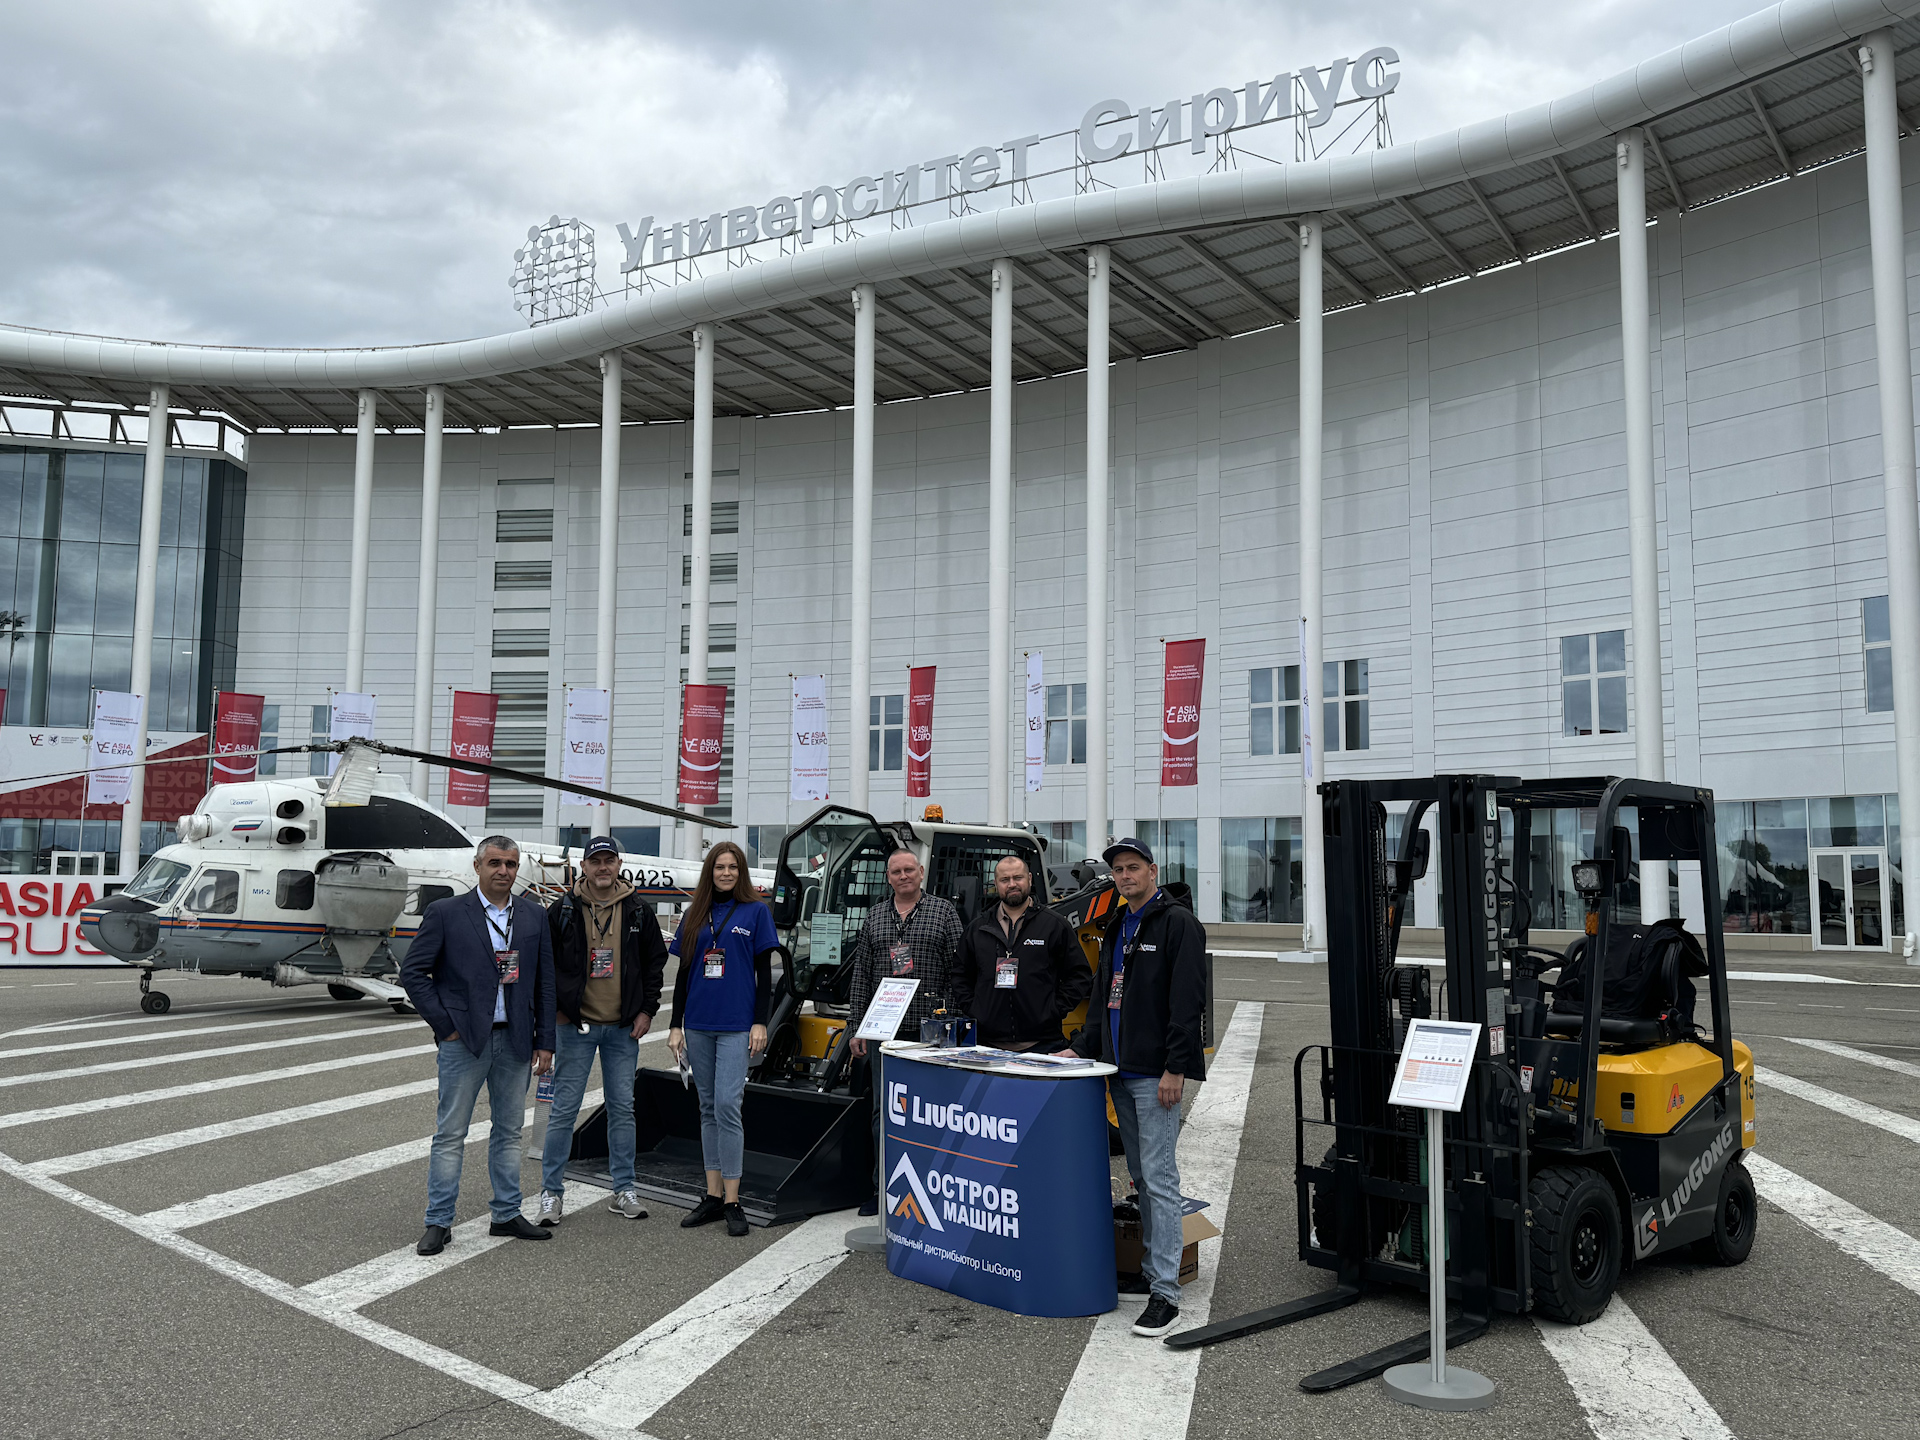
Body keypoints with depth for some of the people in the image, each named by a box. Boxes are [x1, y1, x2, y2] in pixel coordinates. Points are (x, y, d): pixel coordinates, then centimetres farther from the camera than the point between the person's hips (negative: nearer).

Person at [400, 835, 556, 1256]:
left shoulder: (534, 916, 6)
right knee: (450, 1134, 2)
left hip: (515, 1040, 4)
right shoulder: (446, 913, -5)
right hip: (465, 1041, -4)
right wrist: (444, 1024, -8)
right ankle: (438, 1222, 12)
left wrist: (544, 1042, 4)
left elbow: (544, 982, 8)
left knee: (509, 1131, 12)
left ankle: (507, 1214, 23)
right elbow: (412, 972, -4)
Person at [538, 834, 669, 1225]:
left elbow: (655, 962, 10)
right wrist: (552, 1009, -3)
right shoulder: (562, 911, -1)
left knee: (622, 1108, 8)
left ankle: (624, 1190, 17)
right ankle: (551, 1191, 11)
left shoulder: (638, 912, 4)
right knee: (564, 1109, 0)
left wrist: (647, 1010, 3)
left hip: (624, 1027, 2)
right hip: (575, 1025, -2)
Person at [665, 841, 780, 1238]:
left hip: (736, 1025, -4)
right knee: (708, 1108, 9)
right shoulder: (695, 914, 10)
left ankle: (732, 1201, -4)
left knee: (727, 1106, -11)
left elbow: (764, 972, 0)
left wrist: (760, 1023, -7)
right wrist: (676, 1026, 8)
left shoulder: (755, 912, 1)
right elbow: (683, 972, 12)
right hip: (698, 1025, 4)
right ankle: (713, 1195, 17)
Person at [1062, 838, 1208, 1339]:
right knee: (1141, 1176, 14)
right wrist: (1081, 1047, 13)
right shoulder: (1116, 930, 18)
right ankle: (1153, 1271, 25)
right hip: (1120, 1072, 9)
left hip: (1156, 1075, -8)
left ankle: (1165, 1293, -5)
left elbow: (1187, 1002, -16)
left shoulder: (1178, 924, -9)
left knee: (1159, 1178, -8)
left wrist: (1175, 1069, -21)